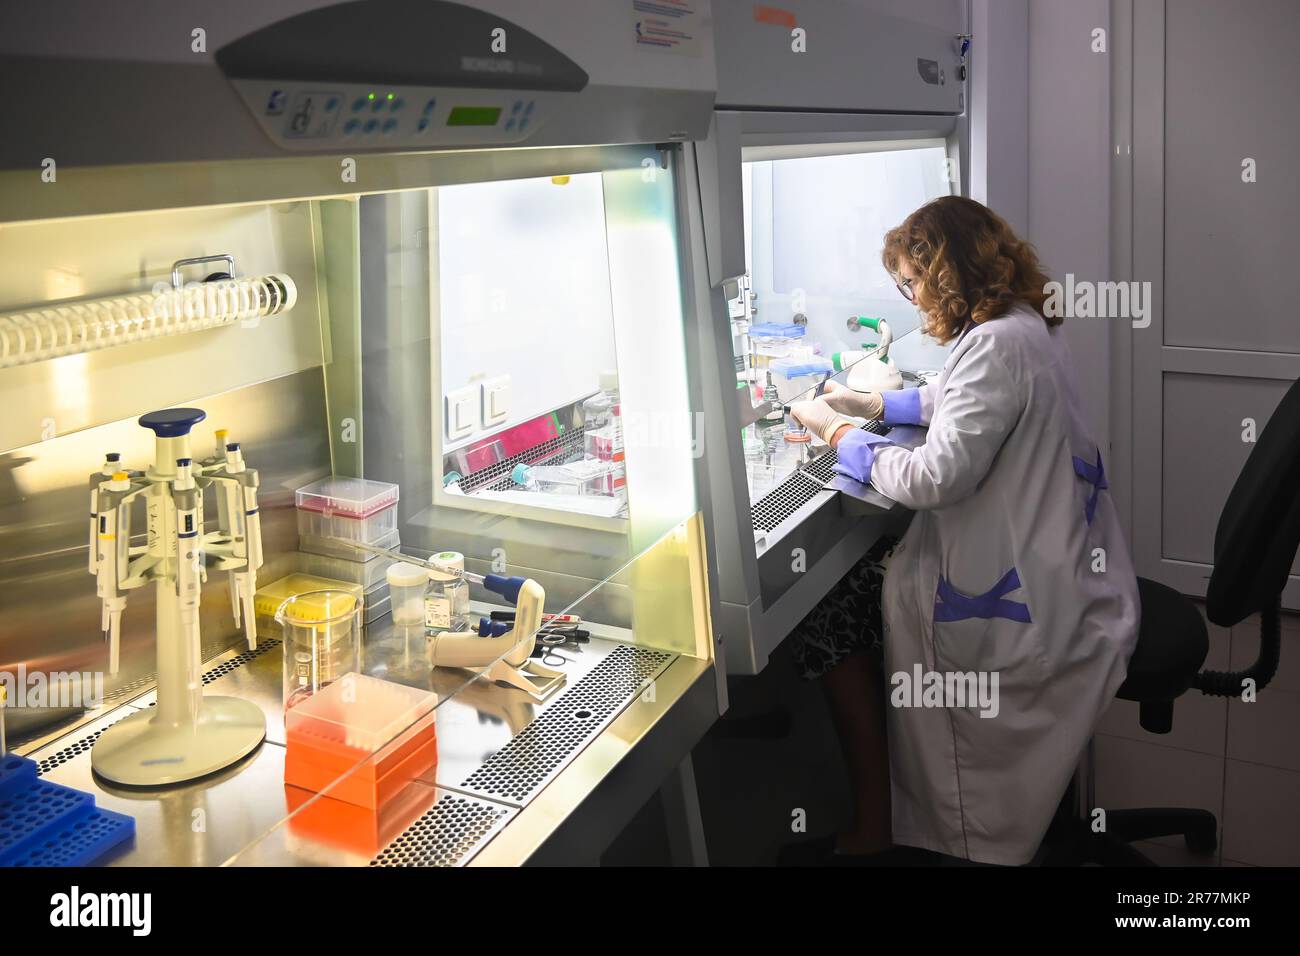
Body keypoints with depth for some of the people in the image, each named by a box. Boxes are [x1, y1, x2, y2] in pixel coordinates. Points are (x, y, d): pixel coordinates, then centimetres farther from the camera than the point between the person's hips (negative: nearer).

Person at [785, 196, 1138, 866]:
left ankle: (873, 826, 10)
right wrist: (876, 404, 18)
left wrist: (840, 435, -13)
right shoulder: (1025, 325, 9)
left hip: (1029, 597, -10)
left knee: (827, 613, -2)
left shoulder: (996, 345, -24)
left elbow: (937, 478, -28)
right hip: (1061, 565, 10)